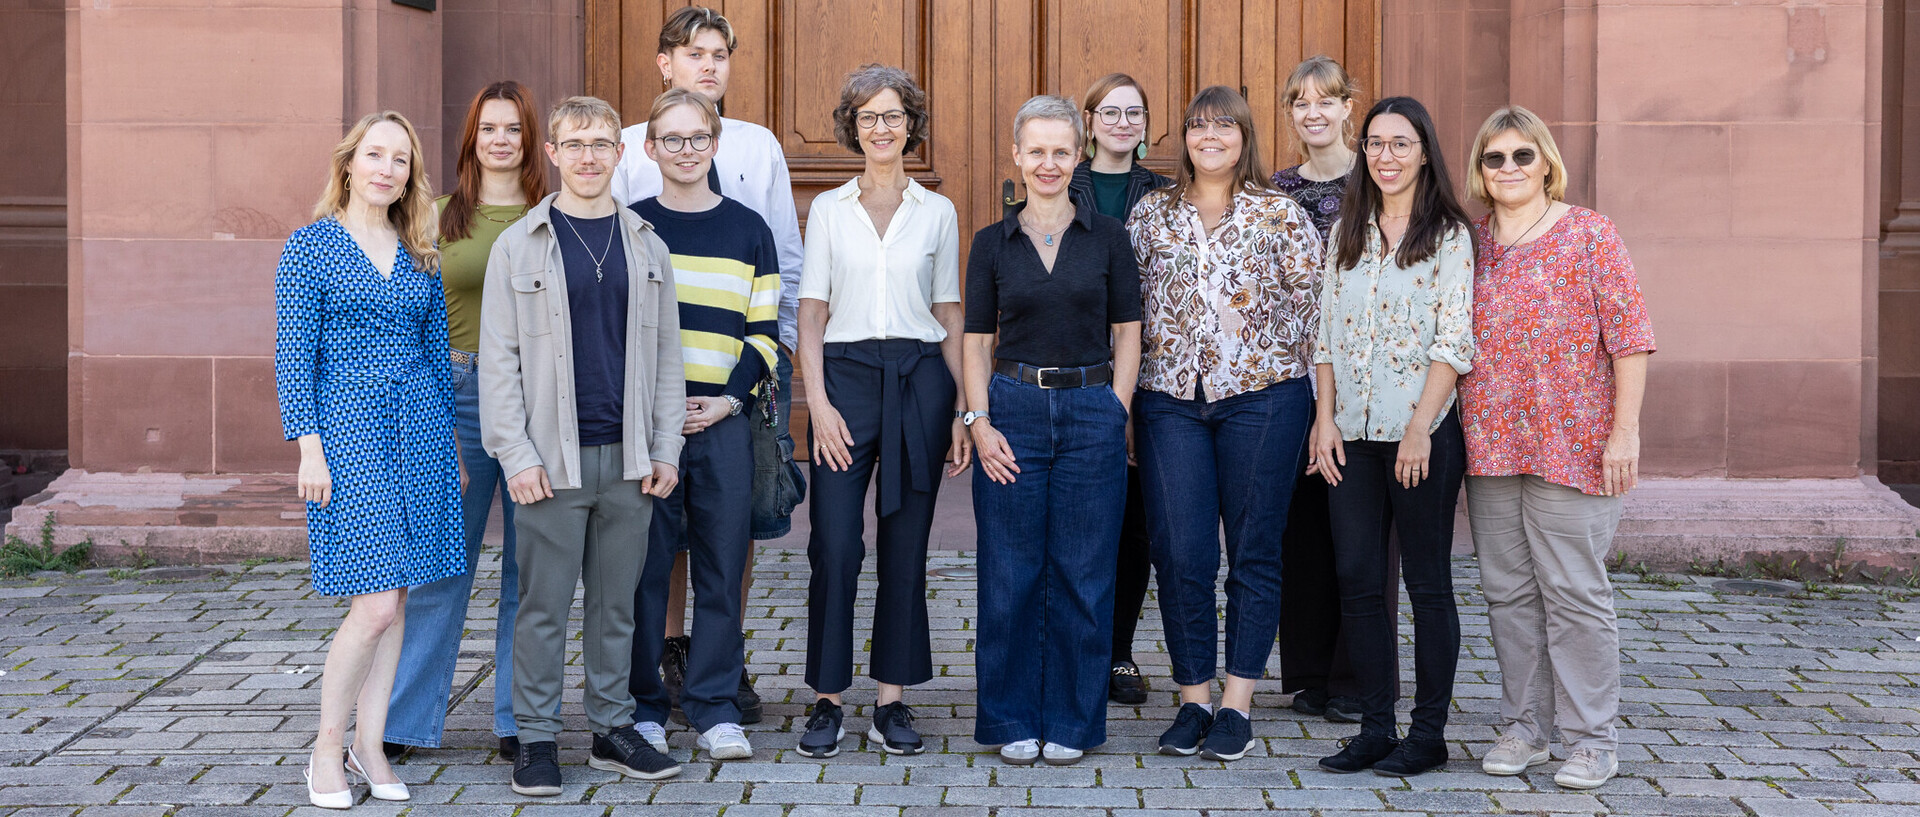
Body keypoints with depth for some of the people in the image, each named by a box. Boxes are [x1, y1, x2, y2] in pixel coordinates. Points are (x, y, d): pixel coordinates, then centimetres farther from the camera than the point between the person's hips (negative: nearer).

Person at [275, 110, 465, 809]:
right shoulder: (310, 246, -2)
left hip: (419, 430, 5)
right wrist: (309, 449, -12)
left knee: (395, 598, 6)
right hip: (348, 429, -5)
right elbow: (293, 354, -5)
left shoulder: (418, 254, 12)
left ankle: (369, 745, 16)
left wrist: (451, 443, 14)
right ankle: (327, 747, 6)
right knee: (375, 604, -10)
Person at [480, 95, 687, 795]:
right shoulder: (518, 246, 2)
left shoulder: (646, 246, 11)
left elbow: (666, 354, 12)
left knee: (616, 601, 10)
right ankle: (536, 739, 11)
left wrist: (666, 450, 4)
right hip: (553, 460, -3)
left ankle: (613, 730, 20)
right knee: (544, 605, 1)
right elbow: (498, 358, -1)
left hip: (629, 459, 3)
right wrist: (515, 454, -9)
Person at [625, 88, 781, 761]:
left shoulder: (748, 229, 9)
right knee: (644, 565, 1)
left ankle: (715, 708, 13)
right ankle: (644, 707, 13)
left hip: (722, 422, 1)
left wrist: (729, 398, -6)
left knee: (723, 565, 3)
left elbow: (764, 332, 9)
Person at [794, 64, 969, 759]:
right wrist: (818, 402, -8)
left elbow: (950, 317, 10)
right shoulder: (828, 209, 7)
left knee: (906, 545, 4)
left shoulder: (937, 212, 9)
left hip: (921, 377, 1)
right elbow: (810, 315, 3)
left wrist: (963, 409, 3)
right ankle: (827, 700, 5)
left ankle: (892, 701, 12)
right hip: (845, 375, -1)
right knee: (834, 543, -6)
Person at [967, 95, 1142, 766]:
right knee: (1011, 575, 3)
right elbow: (977, 342, 5)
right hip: (1013, 410, 0)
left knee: (1083, 574, 3)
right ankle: (1014, 720, 15)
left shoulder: (1108, 238, 5)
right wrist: (980, 422, -6)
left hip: (1092, 412, 0)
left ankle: (1071, 721, 15)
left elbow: (1127, 337, 5)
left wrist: (1114, 412, -5)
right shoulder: (992, 244, 6)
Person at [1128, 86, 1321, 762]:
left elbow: (1311, 299, 4)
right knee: (1180, 553, -2)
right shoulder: (1152, 212, 11)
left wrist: (1276, 366, 1)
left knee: (1253, 553, 2)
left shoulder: (1279, 214, 3)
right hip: (1170, 399, 2)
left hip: (1262, 396, -2)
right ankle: (1194, 699, 10)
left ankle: (1237, 706, 9)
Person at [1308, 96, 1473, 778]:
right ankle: (1375, 728, 14)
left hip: (1423, 432, -5)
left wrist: (1420, 428, -16)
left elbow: (1453, 342, -9)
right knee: (1357, 580, 4)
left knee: (1427, 582, 3)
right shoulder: (1345, 233, 13)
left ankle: (1428, 733, 11)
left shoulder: (1449, 236, -3)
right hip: (1353, 434, 5)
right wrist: (1325, 419, 3)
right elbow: (1326, 333, 12)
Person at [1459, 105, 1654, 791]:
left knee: (1574, 591, -3)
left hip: (1572, 444, -5)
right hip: (1489, 445, 5)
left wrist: (1624, 431, -11)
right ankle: (1525, 726, 21)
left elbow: (1629, 335, -5)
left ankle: (1593, 739, 7)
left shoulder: (1588, 234, -2)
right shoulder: (1471, 241, 11)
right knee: (1508, 591, 9)